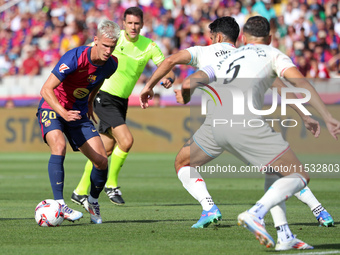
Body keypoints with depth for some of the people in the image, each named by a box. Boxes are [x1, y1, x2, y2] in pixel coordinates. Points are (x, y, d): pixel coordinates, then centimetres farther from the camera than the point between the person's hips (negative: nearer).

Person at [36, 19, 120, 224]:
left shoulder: (111, 64, -8)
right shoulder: (75, 58, -28)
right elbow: (46, 89, -28)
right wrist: (64, 113, -41)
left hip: (78, 112, 5)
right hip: (52, 108, -5)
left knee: (102, 161, -6)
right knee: (59, 146, -34)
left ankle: (93, 201, 23)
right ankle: (59, 204, -33)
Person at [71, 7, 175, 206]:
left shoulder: (148, 46, -2)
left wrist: (169, 79, -31)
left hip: (122, 101, 5)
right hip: (104, 97, -5)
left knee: (106, 150, 10)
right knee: (126, 140, -20)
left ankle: (81, 192, 23)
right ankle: (111, 184, -1)